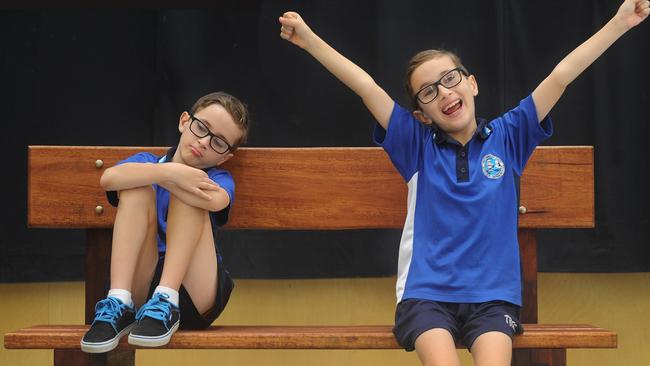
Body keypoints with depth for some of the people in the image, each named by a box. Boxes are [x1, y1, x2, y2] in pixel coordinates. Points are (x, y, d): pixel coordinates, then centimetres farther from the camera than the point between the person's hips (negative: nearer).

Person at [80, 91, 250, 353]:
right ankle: (119, 303, -30)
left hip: (193, 295, -1)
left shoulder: (219, 180, 12)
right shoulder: (146, 163, 15)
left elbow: (215, 201, -17)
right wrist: (169, 172, -21)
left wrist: (157, 176, -7)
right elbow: (109, 178, -12)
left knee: (190, 194, -15)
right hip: (141, 288, 1)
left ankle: (166, 303, -30)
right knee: (138, 189, -15)